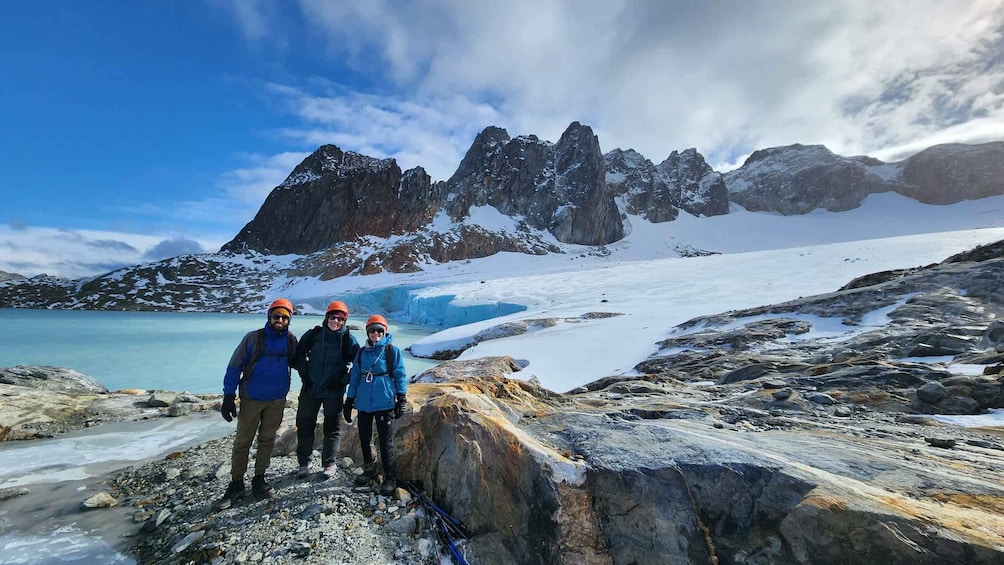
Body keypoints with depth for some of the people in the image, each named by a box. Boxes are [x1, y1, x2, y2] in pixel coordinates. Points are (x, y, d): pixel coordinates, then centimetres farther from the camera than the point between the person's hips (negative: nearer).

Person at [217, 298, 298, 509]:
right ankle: (236, 484, 22)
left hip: (277, 400, 2)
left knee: (267, 440, 12)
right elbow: (234, 367, -7)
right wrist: (229, 396, -10)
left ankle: (259, 480, 26)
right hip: (251, 399, -2)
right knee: (242, 442, 6)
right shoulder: (253, 338, -11)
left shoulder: (291, 340, -3)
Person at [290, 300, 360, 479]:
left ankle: (329, 464, 21)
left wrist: (344, 380, -8)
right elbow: (299, 355, 10)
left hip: (334, 391, -2)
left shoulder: (349, 340, -7)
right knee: (304, 425, 11)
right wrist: (304, 373, 0)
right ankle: (303, 463, 28)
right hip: (310, 388, 2)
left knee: (332, 427, 6)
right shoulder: (313, 335, -2)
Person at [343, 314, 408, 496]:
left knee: (385, 440, -1)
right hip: (364, 402, 5)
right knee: (364, 437, 15)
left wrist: (401, 398, -8)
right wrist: (349, 401, 11)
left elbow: (400, 375, -3)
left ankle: (390, 478, 10)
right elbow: (355, 377, 12)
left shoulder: (392, 350, -3)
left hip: (384, 402, -5)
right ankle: (369, 470, 35)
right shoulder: (362, 352, 9)